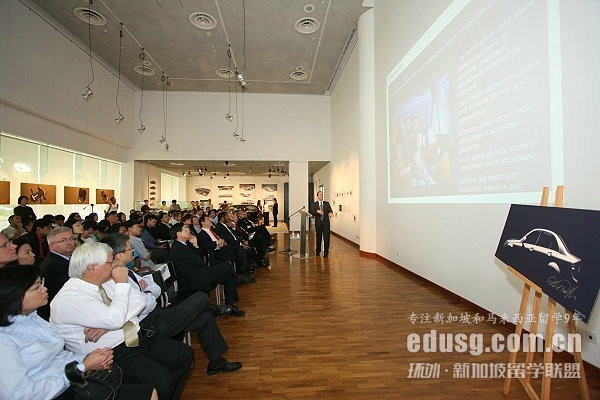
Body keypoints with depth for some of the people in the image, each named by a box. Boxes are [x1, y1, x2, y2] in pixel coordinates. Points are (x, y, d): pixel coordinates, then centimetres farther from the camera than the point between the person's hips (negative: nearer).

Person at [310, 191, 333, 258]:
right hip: (318, 223, 0)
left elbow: (330, 210, -4)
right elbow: (311, 212, -8)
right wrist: (317, 211, -26)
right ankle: (318, 251, 31)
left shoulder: (327, 203, 8)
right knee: (318, 238, 12)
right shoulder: (314, 204, 4)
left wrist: (330, 213, -26)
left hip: (326, 223, 0)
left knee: (326, 238, -5)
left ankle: (326, 252, 5)